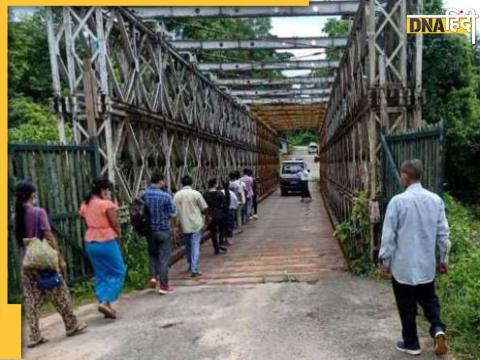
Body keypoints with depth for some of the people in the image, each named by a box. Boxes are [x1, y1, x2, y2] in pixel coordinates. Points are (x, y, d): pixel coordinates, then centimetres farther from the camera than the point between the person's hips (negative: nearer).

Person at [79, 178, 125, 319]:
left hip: (90, 243, 7)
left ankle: (104, 303, 16)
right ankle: (105, 302, -5)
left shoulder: (85, 205, 8)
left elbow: (89, 222, 9)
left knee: (100, 275, 14)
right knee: (118, 272, 5)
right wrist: (119, 235, 9)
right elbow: (115, 224, -9)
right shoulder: (107, 204, -13)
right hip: (107, 241, -7)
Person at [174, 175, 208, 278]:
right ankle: (194, 270, -5)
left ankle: (191, 265, 37)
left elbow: (175, 211, -2)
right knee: (195, 246, -1)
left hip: (185, 225, 3)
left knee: (188, 246, 19)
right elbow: (205, 209, -5)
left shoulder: (177, 195, -2)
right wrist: (199, 213, 15)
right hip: (196, 224, -3)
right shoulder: (196, 194, -8)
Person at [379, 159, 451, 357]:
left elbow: (388, 235, -13)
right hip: (427, 264, 5)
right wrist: (443, 259, 16)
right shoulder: (436, 200, -2)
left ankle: (411, 343, 24)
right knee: (429, 299, 23)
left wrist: (385, 261, -2)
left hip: (403, 265, -4)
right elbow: (443, 233, 4)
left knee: (407, 306, 11)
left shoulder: (398, 201, -17)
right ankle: (438, 329, 2)